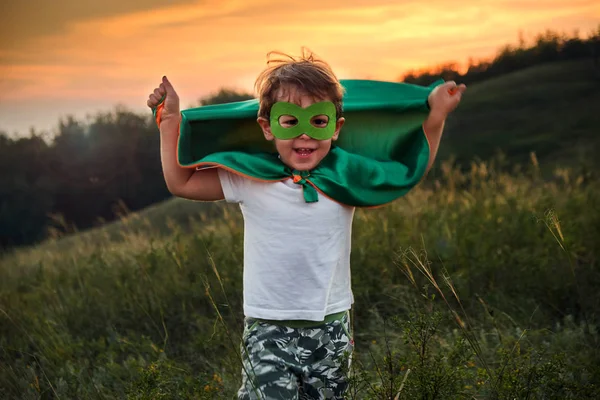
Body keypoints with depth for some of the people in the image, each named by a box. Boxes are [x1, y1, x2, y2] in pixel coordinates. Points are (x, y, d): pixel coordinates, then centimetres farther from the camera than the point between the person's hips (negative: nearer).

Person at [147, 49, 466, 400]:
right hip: (268, 331, -2)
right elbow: (181, 183, -1)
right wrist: (170, 120, -3)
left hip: (331, 328, 2)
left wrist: (435, 118, 3)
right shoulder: (251, 182, -8)